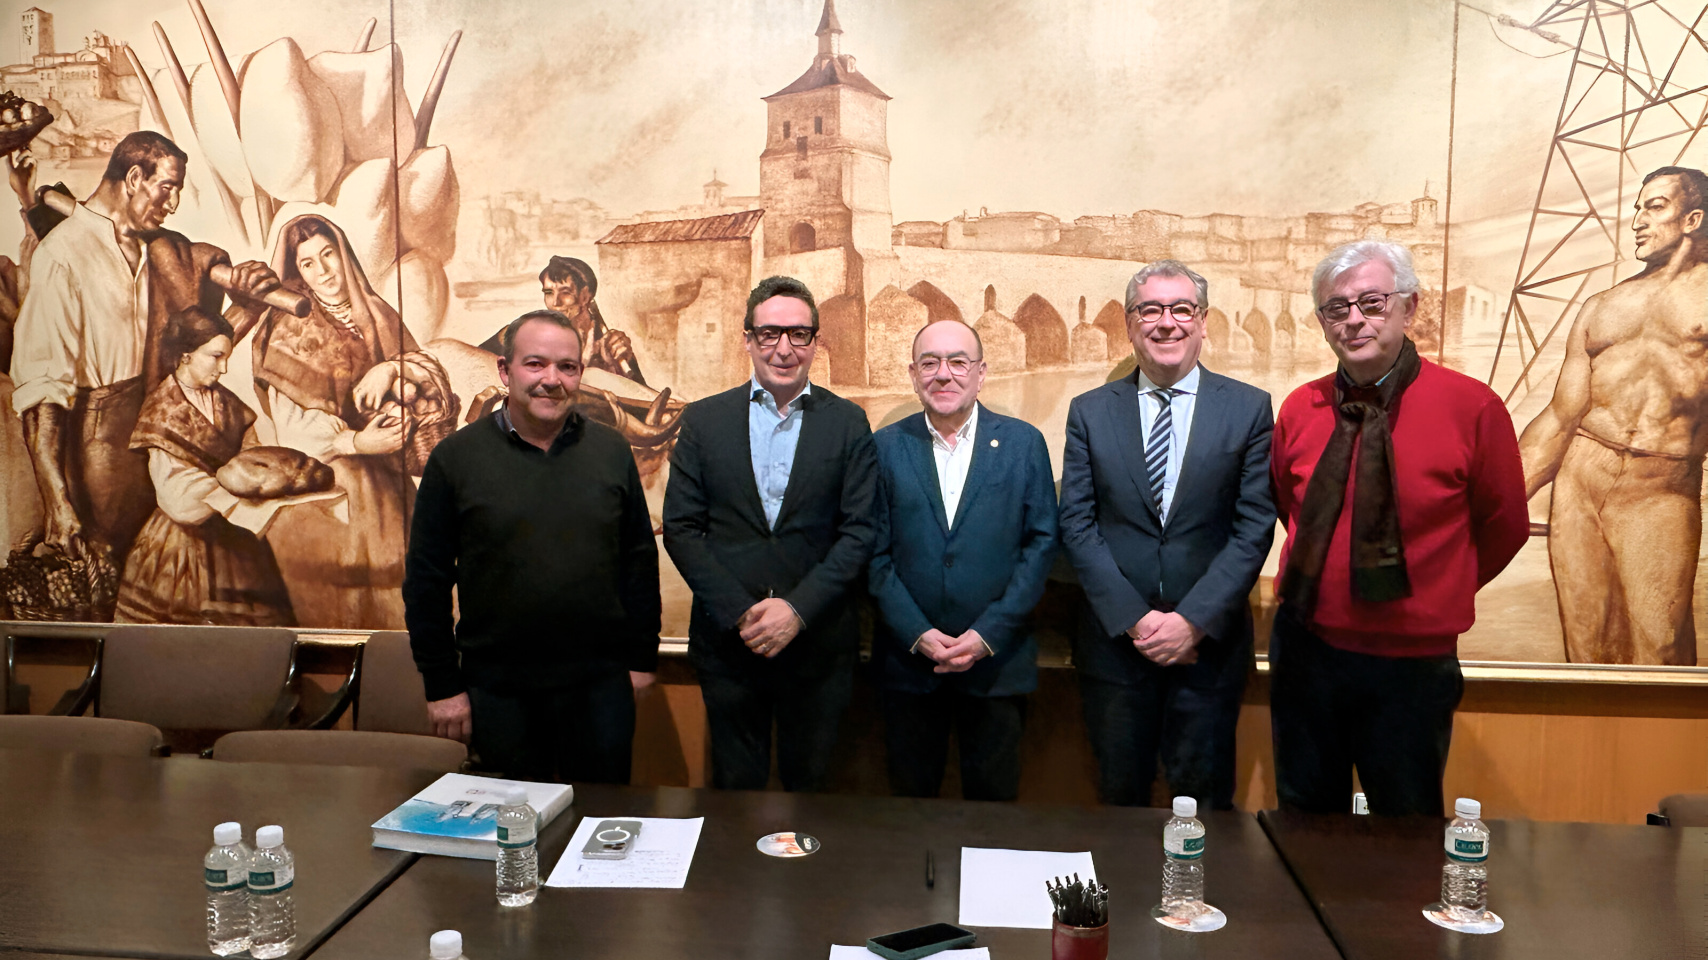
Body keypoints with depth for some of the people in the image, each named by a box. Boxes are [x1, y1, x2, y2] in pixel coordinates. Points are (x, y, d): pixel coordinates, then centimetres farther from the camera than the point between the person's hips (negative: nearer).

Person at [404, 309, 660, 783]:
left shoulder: (611, 451, 2)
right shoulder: (456, 456, -3)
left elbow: (640, 560, 7)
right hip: (498, 691, -1)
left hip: (601, 685, 1)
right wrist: (442, 685, -3)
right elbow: (427, 579, -1)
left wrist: (641, 657, 4)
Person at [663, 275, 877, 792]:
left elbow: (860, 531, -4)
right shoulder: (704, 419, 3)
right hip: (727, 641, 1)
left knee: (809, 784, 13)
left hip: (819, 643, 0)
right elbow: (680, 528, -1)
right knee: (735, 788, 14)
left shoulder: (847, 423, 1)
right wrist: (739, 613, -11)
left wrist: (798, 608, -14)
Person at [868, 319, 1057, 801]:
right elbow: (875, 552, 1)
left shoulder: (1024, 442, 2)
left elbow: (1041, 542, -2)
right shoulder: (885, 446, 3)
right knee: (910, 803, 12)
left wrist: (988, 634, -10)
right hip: (907, 658, 1)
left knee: (993, 801, 11)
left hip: (997, 659, 0)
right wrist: (917, 633, -10)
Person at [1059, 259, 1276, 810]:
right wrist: (1134, 617, -11)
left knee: (1203, 801, 10)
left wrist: (1194, 620, -12)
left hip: (1209, 640, -1)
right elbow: (1077, 525, -1)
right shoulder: (1089, 412, 4)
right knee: (1120, 796, 13)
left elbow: (1255, 527, -4)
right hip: (1114, 639, 1)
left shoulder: (1249, 409, 1)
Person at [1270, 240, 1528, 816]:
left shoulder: (1472, 407, -12)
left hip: (1412, 664, -3)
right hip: (1305, 650, 3)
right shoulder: (1299, 410, -2)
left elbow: (1505, 526, 0)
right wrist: (1329, 580, 10)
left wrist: (1435, 596, 6)